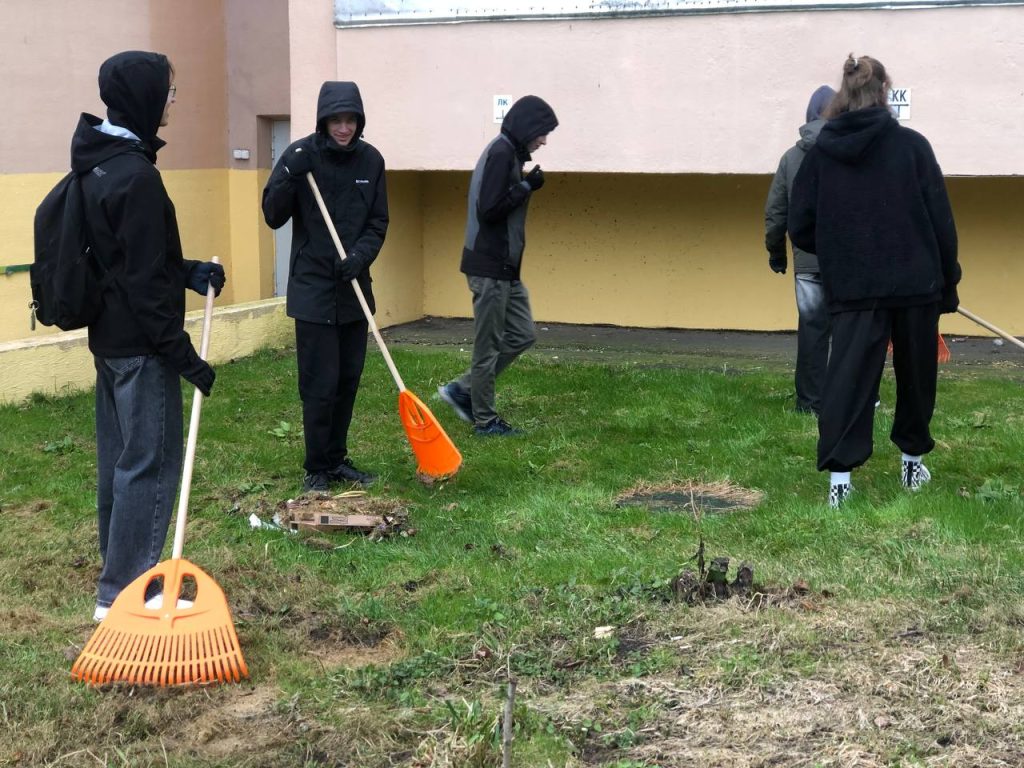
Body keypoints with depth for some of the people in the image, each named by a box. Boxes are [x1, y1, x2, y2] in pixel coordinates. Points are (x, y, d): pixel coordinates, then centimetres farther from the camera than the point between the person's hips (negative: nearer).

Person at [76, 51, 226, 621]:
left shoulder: (99, 163, 9)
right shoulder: (136, 175, -21)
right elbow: (145, 283, -21)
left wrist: (188, 273, 9)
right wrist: (185, 356, -16)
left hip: (109, 336, 10)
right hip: (140, 345, -10)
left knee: (119, 459, 16)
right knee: (151, 463, -2)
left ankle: (121, 576, 26)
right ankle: (125, 591, 4)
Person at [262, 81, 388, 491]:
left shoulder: (370, 160, 2)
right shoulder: (301, 154, -8)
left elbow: (378, 223, 4)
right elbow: (273, 216, -7)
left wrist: (360, 256, -14)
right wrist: (290, 177, -23)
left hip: (354, 289, 4)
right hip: (313, 289, -4)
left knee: (348, 381, 11)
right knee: (320, 385, -4)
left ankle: (338, 459, 25)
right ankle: (318, 469, 9)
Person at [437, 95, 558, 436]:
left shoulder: (510, 153, 13)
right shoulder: (501, 153, -16)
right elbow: (488, 209, -22)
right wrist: (527, 186, -16)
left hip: (505, 268, 10)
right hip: (490, 267, -10)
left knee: (523, 334, 13)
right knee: (489, 344, 1)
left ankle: (462, 389, 18)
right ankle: (485, 420, 12)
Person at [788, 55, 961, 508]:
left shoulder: (819, 154, 0)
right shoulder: (912, 145, -5)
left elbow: (800, 229, 1)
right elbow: (941, 219, -5)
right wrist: (948, 280, 4)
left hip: (852, 289, 1)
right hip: (916, 282, -1)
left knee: (849, 375, 1)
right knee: (915, 374, 16)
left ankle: (839, 474, -9)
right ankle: (912, 460, 28)